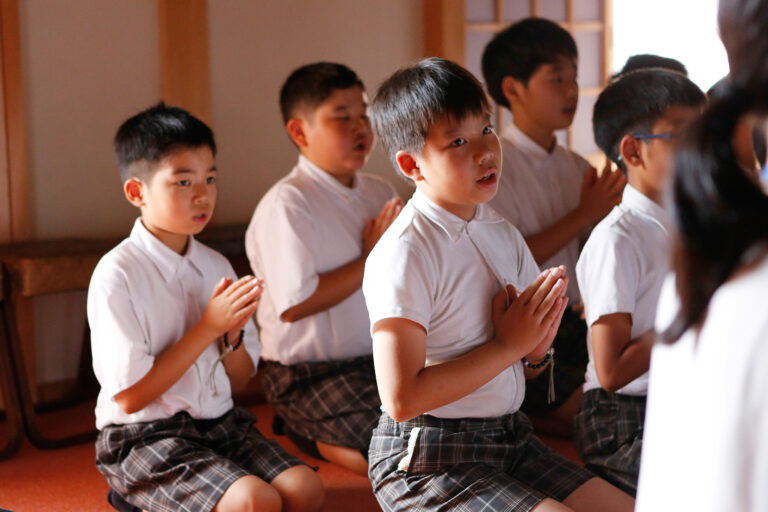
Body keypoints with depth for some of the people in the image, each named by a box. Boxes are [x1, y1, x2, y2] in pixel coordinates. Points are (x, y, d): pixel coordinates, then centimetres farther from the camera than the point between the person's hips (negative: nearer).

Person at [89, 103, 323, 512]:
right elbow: (130, 396, -16)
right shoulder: (117, 274, -12)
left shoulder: (216, 266, 9)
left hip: (220, 423, 6)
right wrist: (208, 327, -15)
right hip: (145, 439, -6)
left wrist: (233, 332, -8)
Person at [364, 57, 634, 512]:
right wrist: (508, 345, -17)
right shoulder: (403, 255, -17)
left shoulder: (503, 235, 8)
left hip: (510, 439, 8)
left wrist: (538, 348, -7)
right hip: (428, 461, -8)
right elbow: (402, 398, -23)